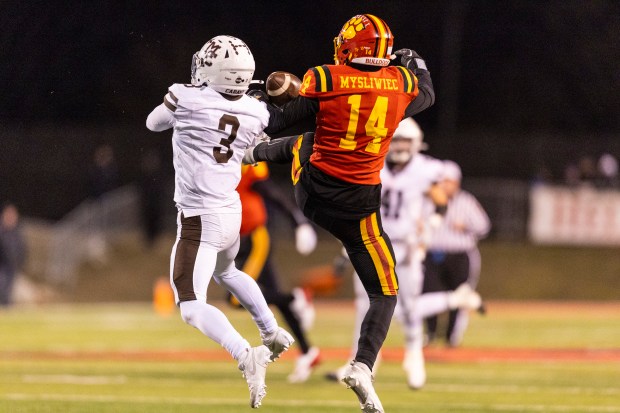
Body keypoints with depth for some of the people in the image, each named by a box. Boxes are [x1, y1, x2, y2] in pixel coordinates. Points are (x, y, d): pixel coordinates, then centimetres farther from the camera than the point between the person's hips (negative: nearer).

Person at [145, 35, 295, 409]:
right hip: (233, 213, 6)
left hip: (199, 220, -6)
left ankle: (246, 355, -28)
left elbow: (154, 123, 6)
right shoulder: (256, 113, -2)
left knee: (192, 308, -7)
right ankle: (273, 332, 41)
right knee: (226, 271, 37)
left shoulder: (186, 98, -15)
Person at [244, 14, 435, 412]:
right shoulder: (402, 82, -5)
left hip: (312, 193, 2)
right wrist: (417, 63, 40)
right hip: (358, 207, -2)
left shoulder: (324, 79, -11)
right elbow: (427, 96, 20)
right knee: (385, 293, 5)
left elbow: (280, 121, 0)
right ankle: (363, 367, -14)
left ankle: (254, 154, 65)